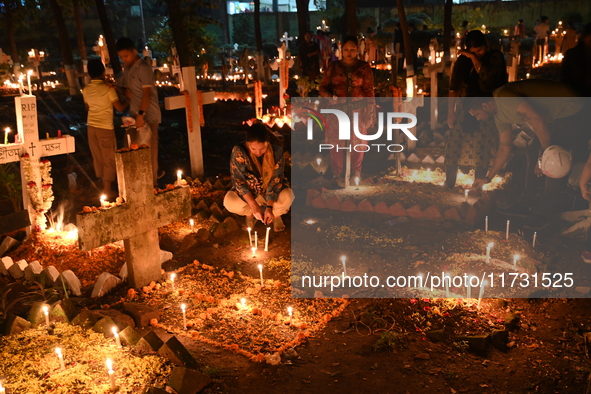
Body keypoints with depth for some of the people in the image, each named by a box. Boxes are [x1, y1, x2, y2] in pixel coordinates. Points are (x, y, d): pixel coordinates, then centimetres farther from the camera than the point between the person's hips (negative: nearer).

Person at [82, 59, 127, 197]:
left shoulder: (86, 89, 4)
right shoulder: (108, 88, -12)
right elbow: (120, 108, -11)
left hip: (91, 127, 5)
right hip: (105, 128, -5)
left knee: (98, 158, 15)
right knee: (109, 159, 4)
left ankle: (103, 184, 26)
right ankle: (107, 189, 5)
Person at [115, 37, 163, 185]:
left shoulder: (143, 68, -12)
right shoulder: (127, 69, 13)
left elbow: (147, 93, -20)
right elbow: (125, 87, 22)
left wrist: (141, 114, -29)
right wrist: (126, 91, -4)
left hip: (148, 116, -8)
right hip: (134, 115, 8)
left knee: (149, 149, -3)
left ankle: (152, 182, 4)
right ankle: (155, 173, 25)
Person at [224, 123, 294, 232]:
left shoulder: (277, 150, -24)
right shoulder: (239, 152, -25)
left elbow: (276, 179, -21)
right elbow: (239, 181, -20)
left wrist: (269, 207, -30)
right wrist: (254, 206, -28)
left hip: (272, 191, 0)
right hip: (248, 193, 0)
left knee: (287, 197, -33)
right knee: (229, 202, -29)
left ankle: (276, 214, 4)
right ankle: (250, 214, 5)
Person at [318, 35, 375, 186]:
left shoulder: (364, 67, 7)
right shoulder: (334, 67, 10)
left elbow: (369, 91, 3)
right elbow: (323, 87, 8)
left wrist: (370, 111, -4)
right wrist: (328, 96, -14)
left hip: (357, 111, -1)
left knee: (357, 143, 2)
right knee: (335, 143, -1)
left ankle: (356, 174, 15)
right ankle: (337, 175, 9)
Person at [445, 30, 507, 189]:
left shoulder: (495, 57, -2)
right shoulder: (463, 60, 3)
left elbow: (489, 78, -20)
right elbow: (454, 88, 5)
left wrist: (474, 58, -18)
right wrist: (450, 111, 3)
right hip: (465, 110, 2)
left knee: (481, 150, -5)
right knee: (453, 145, -5)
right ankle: (448, 185, 6)